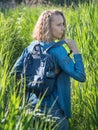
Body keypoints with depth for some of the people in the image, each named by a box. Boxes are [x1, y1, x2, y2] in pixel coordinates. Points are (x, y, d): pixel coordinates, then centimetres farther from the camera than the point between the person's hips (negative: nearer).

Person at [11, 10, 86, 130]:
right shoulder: (57, 50, -17)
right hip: (53, 108, -7)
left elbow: (16, 70, 10)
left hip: (33, 104, 7)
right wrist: (75, 50, -15)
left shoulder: (31, 47, 4)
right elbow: (80, 77, -22)